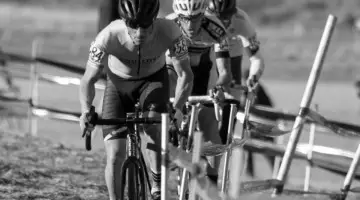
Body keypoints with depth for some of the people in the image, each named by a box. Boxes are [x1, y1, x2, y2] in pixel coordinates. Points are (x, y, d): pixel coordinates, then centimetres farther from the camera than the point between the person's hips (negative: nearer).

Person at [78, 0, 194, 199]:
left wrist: (177, 108, -37)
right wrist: (86, 111, -36)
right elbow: (88, 79, -21)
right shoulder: (107, 37, -35)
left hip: (154, 79, 0)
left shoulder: (170, 32, -34)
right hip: (119, 83, 0)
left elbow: (184, 74, -22)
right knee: (114, 156, -10)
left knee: (152, 128, -28)